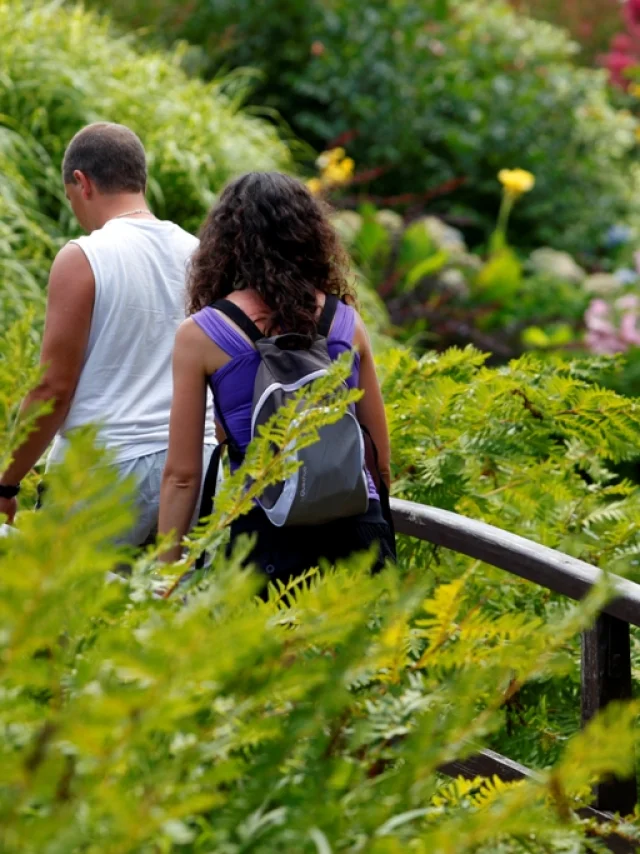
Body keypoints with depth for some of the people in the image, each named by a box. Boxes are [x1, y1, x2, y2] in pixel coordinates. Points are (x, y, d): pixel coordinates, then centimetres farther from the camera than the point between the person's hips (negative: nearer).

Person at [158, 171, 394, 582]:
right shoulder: (347, 322, 7)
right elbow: (380, 459, 13)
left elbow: (182, 474, -1)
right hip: (358, 529, 3)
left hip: (269, 536, -3)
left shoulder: (200, 334, -1)